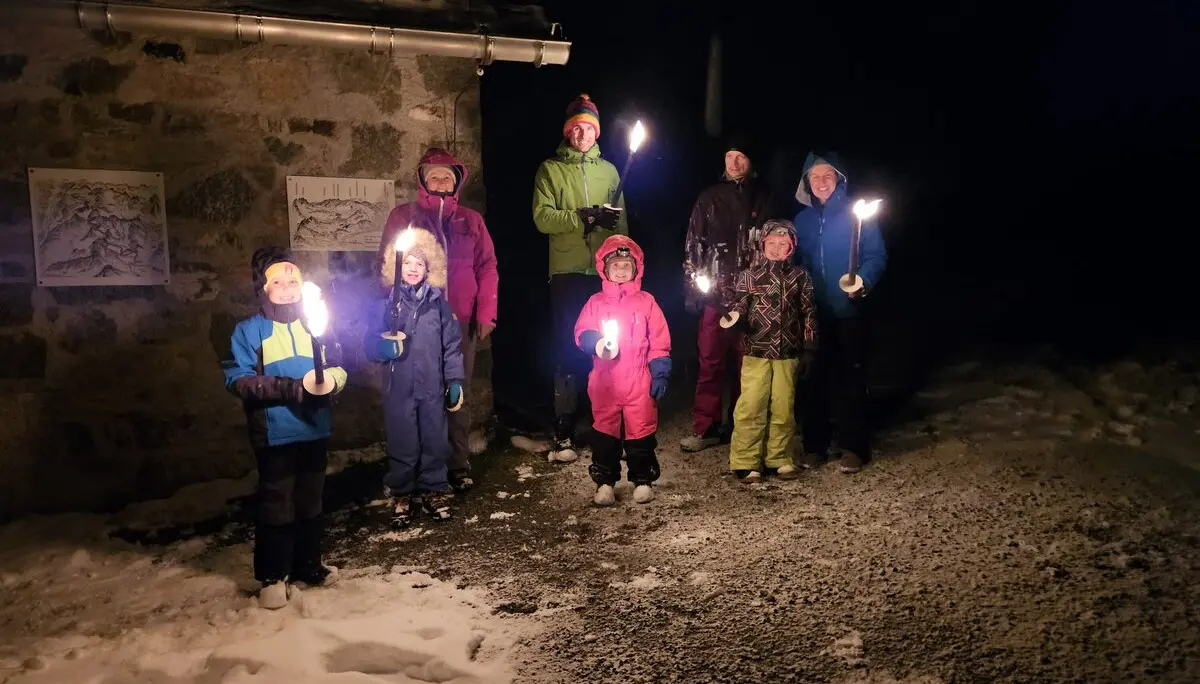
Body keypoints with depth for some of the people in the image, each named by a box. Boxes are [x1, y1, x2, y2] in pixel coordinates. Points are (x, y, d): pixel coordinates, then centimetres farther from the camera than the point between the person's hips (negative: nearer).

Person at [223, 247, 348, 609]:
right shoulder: (248, 330, -4)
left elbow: (339, 367, 9)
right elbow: (238, 379, -13)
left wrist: (331, 379, -16)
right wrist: (289, 388, -21)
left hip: (315, 429, 4)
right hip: (275, 433, -4)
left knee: (311, 502, 15)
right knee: (277, 506, 2)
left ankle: (308, 566, 30)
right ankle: (272, 576, 16)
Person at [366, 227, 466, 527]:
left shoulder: (438, 302, 3)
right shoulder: (388, 302, -1)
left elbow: (451, 343, 6)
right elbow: (371, 342, -3)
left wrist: (455, 381, 3)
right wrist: (385, 347, -25)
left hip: (433, 386, 1)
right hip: (399, 387, -1)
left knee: (435, 441, 9)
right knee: (402, 443, 6)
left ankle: (433, 491, 24)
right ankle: (401, 495, 21)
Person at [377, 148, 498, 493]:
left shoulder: (470, 219, 10)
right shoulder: (403, 216, 6)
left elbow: (487, 267, 7)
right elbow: (387, 267, 4)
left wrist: (486, 313, -1)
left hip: (461, 321, 2)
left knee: (458, 393, 5)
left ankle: (459, 466, 13)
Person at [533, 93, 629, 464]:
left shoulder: (609, 170, 16)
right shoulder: (550, 170, 6)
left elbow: (621, 223, 13)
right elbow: (542, 218, -8)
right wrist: (586, 217, -17)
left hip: (605, 274, 3)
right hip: (567, 274, -3)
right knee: (568, 352, -1)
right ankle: (564, 434, 5)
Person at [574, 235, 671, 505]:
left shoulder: (646, 301, 5)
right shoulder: (596, 302, 7)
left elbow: (659, 342, 4)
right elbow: (581, 333, 1)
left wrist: (660, 374, -2)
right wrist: (596, 343, -20)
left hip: (639, 381, -1)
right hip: (604, 380, 1)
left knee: (640, 430, 3)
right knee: (605, 430, 5)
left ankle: (643, 480, 17)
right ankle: (604, 482, 16)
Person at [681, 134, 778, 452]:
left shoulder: (763, 198, 12)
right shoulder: (710, 198, 10)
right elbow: (693, 243, 7)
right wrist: (693, 285, -1)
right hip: (716, 292, -1)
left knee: (746, 361, 4)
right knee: (711, 360, -3)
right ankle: (705, 428, 2)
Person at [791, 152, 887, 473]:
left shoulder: (856, 213, 0)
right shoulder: (802, 220, 12)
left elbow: (877, 255, -4)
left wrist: (864, 281, -22)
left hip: (847, 311, -3)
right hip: (812, 313, 4)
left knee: (850, 378, 0)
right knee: (812, 378, 6)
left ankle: (853, 447, 9)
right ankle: (814, 444, 17)